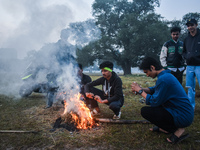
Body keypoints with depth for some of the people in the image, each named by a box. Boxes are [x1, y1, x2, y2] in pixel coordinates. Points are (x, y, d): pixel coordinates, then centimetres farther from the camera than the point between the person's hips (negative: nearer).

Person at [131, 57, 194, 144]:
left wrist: (140, 91, -8)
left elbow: (154, 102, -20)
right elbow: (154, 89, 19)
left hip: (183, 117, -10)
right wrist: (141, 89, 3)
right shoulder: (166, 75, 8)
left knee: (145, 111, -13)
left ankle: (177, 130, -5)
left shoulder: (163, 79, -24)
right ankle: (165, 127, 18)